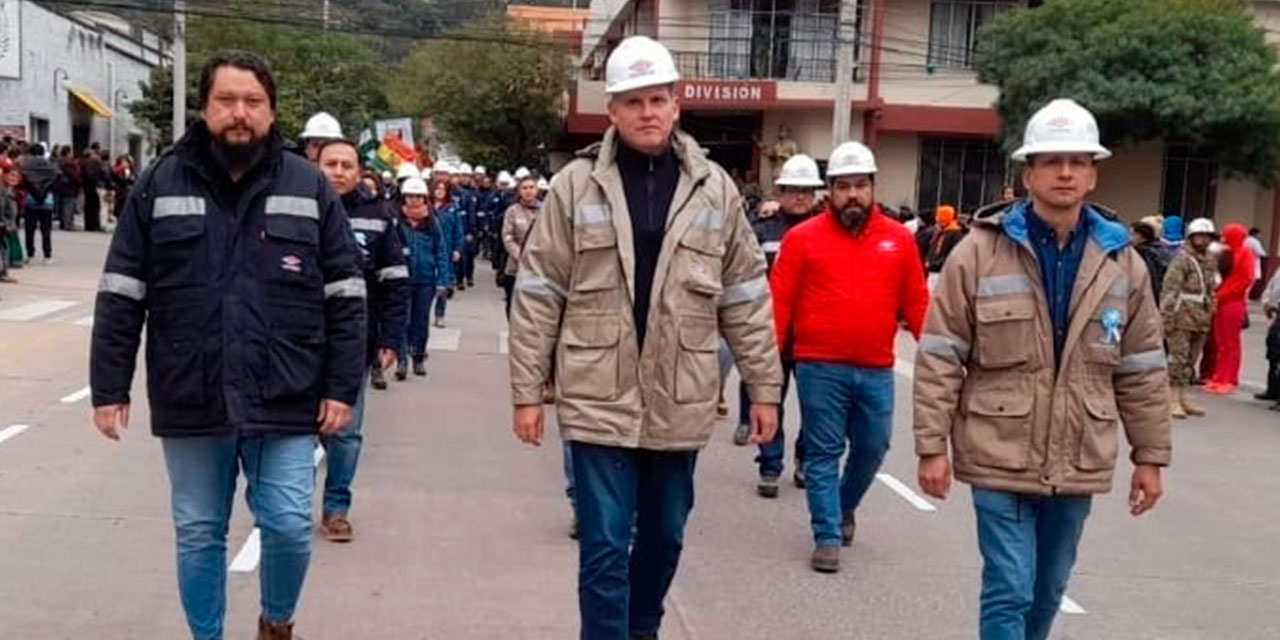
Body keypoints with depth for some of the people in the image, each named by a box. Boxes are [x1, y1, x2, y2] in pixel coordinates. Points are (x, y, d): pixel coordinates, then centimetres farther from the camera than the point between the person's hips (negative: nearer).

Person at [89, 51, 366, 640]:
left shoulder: (309, 187, 3)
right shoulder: (160, 185, 3)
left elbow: (344, 297, 2)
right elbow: (120, 297, 4)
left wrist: (342, 387, -3)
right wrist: (108, 388, 0)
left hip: (284, 399, 0)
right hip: (190, 400, 1)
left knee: (289, 526, 2)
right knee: (198, 534, 12)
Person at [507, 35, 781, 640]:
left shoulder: (714, 189, 3)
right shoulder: (576, 185, -3)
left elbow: (746, 301, 7)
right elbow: (537, 298, -2)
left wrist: (764, 388, 6)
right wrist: (526, 392, -3)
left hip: (680, 404, 3)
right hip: (600, 402, -3)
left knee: (664, 536, 18)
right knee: (605, 548, 1)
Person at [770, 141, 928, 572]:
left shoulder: (899, 239, 6)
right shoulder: (803, 238, -1)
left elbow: (916, 303, 8)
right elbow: (779, 302, -2)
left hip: (877, 370, 3)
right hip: (820, 368, -3)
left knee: (872, 448, 14)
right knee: (823, 453, 4)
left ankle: (843, 508, 40)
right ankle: (828, 536, 13)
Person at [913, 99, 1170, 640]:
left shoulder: (1122, 262, 5)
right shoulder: (980, 252, -7)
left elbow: (1141, 371, 9)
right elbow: (939, 358, -7)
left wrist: (1150, 455, 10)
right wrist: (932, 446, -9)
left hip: (1078, 464, 4)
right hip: (1001, 457, -4)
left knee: (1048, 592, 17)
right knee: (1009, 591, -3)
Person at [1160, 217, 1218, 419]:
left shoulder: (1211, 261, 15)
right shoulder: (1182, 259, -8)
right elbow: (1169, 289, -14)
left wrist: (1210, 311, 17)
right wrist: (1166, 318, -18)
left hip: (1201, 320, 7)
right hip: (1182, 317, -7)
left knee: (1190, 361, 12)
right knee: (1178, 358, -6)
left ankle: (1182, 398, 20)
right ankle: (1173, 400, -3)